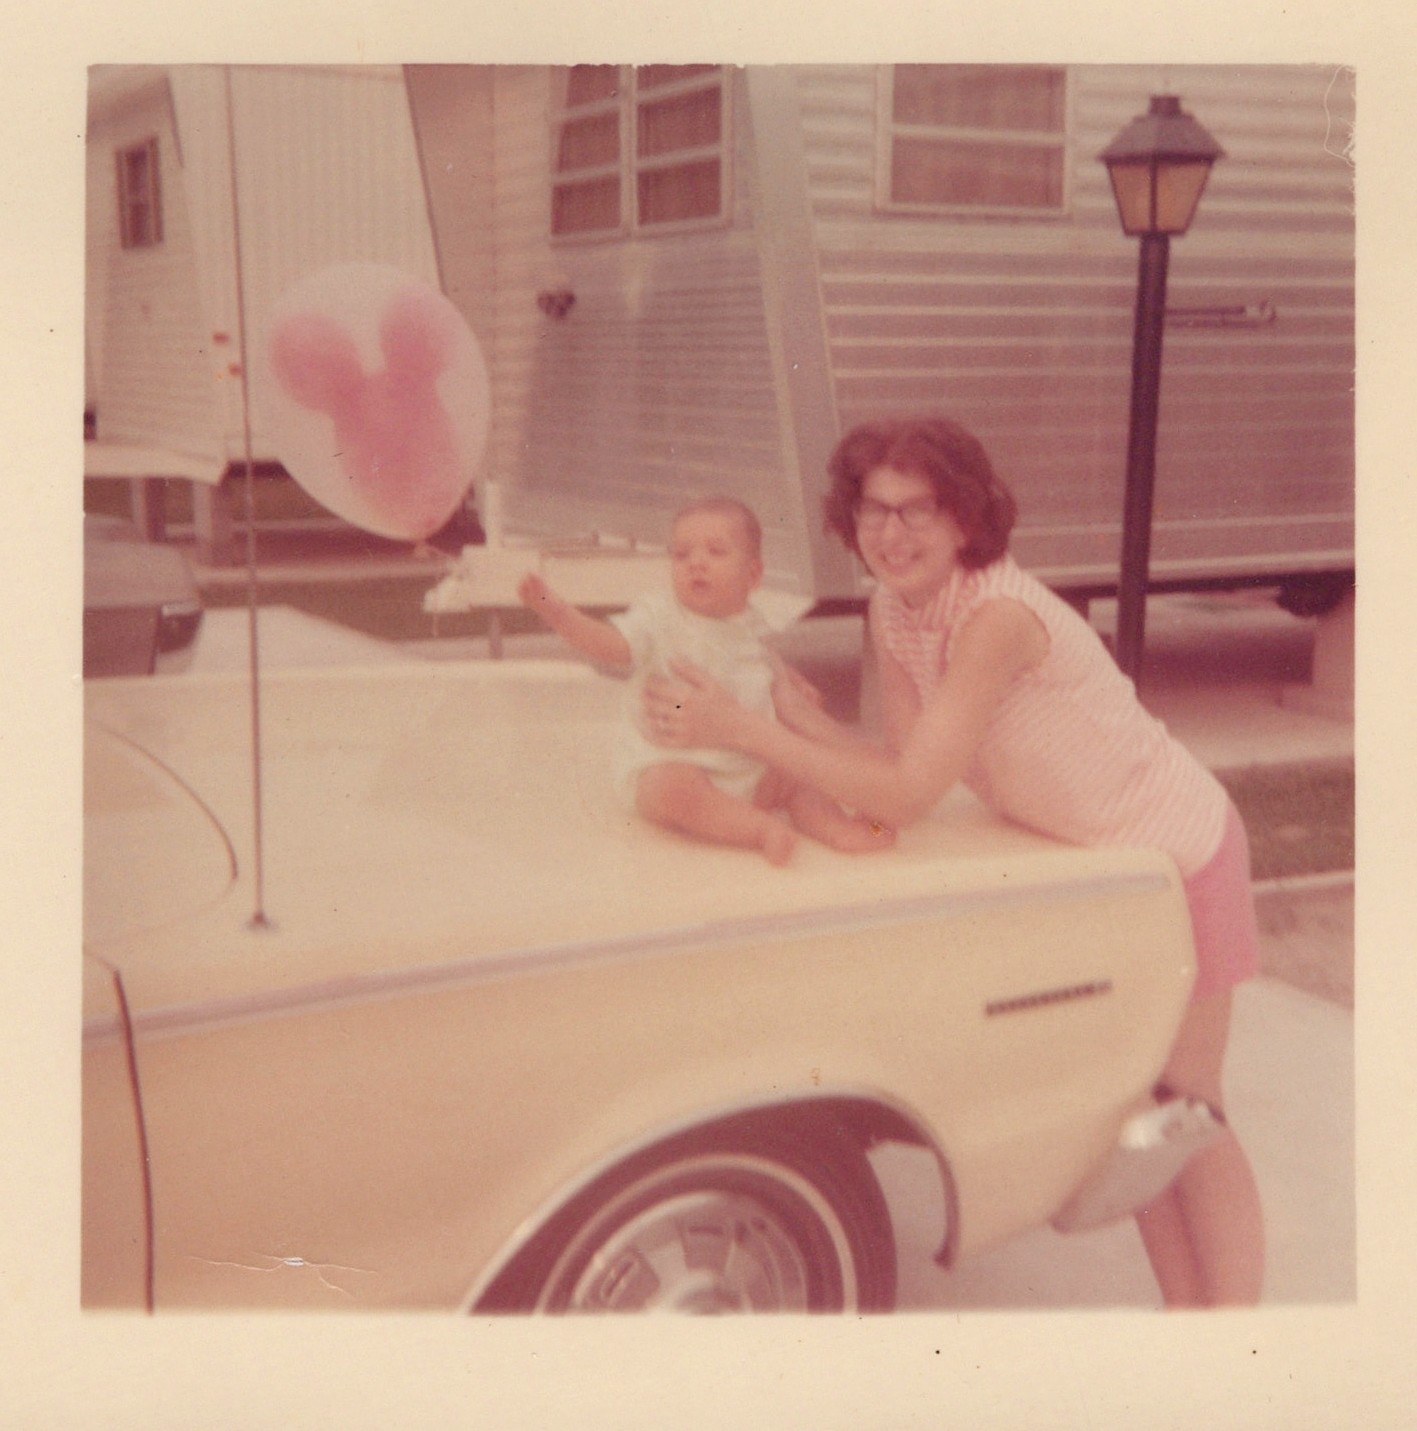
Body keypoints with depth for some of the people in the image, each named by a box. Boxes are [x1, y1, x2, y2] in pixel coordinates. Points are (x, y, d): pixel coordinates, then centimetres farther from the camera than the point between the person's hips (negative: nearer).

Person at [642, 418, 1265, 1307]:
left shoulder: (998, 616, -33)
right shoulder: (892, 613, -8)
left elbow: (906, 798, -37)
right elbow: (909, 770, -13)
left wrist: (739, 729, -37)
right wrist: (796, 715, -26)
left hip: (1177, 855, -7)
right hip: (1081, 863, 7)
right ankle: (1184, 1309, 30)